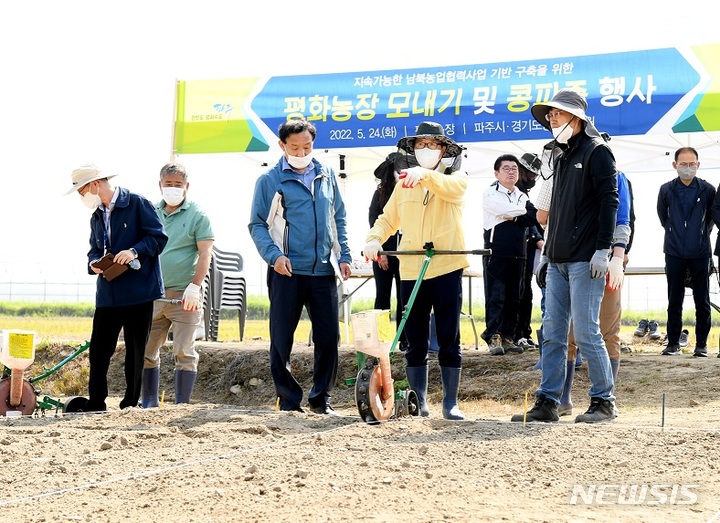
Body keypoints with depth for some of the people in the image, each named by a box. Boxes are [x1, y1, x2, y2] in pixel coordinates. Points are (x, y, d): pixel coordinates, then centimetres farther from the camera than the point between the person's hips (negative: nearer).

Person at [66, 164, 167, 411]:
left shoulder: (137, 204, -6)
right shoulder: (97, 216, 17)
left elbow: (159, 237, -9)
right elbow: (95, 250, 20)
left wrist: (135, 251, -24)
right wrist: (93, 263, -3)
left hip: (138, 291, -6)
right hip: (108, 293, 6)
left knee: (136, 351, 3)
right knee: (98, 349, 3)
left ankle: (131, 403, 11)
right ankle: (95, 403, 11)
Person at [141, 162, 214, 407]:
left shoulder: (197, 215, -1)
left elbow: (205, 253, -7)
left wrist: (194, 287, -16)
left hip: (183, 296, -5)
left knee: (184, 353, -3)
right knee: (145, 351, 7)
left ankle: (181, 405, 3)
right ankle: (149, 402, 19)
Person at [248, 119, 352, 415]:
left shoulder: (326, 176, 12)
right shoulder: (269, 181, 1)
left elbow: (338, 219, 17)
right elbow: (257, 225, -1)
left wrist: (344, 256, 7)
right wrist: (274, 255, -15)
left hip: (324, 270, 3)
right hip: (286, 271, -3)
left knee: (329, 337, 3)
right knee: (281, 340, 1)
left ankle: (321, 399, 15)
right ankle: (288, 400, 12)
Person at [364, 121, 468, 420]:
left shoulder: (457, 178, 5)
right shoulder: (404, 183, 16)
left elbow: (451, 188, -19)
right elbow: (388, 219, 15)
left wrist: (425, 174, -38)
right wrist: (374, 239, -6)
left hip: (447, 269, -3)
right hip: (411, 271, 3)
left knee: (449, 341, 1)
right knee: (415, 343, 7)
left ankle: (450, 403, 7)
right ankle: (418, 402, 14)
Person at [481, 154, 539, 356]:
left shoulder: (522, 197, 17)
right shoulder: (490, 193, 1)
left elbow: (533, 219, 1)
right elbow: (508, 210, -15)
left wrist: (512, 217, -9)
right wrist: (523, 211, 2)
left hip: (518, 254, 6)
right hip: (496, 253, -6)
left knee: (514, 298, 6)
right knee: (495, 296, -8)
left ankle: (507, 337, 10)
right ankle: (493, 337, -9)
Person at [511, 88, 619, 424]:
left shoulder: (596, 151, -4)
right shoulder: (563, 157, 21)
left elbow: (609, 200, -11)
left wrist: (603, 249, -17)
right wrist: (546, 252, 22)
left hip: (585, 261, -8)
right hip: (558, 260, 8)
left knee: (586, 333, -7)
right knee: (552, 333, 6)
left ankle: (604, 402, 4)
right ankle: (547, 403, 9)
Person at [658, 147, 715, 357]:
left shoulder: (707, 190, -4)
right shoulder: (666, 190, -1)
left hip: (700, 253, -1)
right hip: (674, 253, 1)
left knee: (703, 302, 3)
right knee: (674, 302, 6)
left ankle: (702, 344, 10)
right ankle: (673, 344, 13)